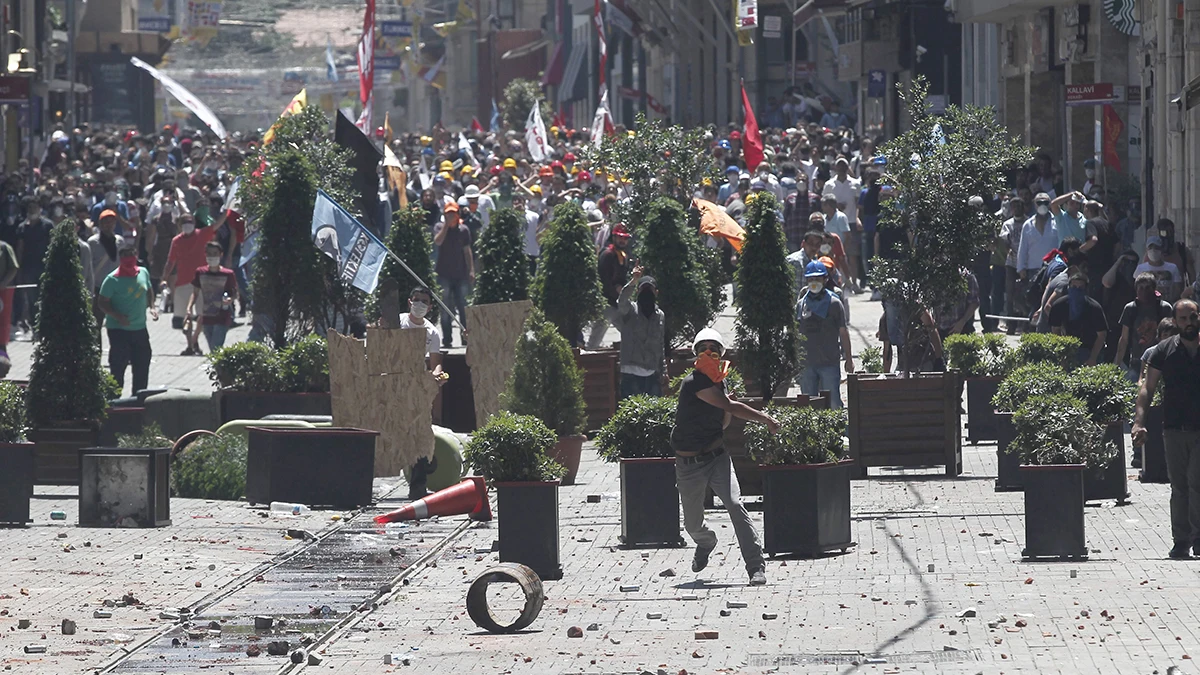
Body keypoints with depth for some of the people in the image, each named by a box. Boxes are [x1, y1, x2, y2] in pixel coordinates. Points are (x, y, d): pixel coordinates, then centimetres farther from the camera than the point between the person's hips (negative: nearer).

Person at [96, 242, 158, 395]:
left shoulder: (143, 273, 5)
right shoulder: (112, 279, -12)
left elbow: (149, 291, 22)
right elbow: (102, 302, -11)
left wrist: (152, 307, 4)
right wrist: (117, 316, -24)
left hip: (140, 329, 6)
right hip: (119, 330, -6)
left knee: (142, 365, 13)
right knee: (118, 367, -5)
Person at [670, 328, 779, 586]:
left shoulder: (718, 382, 8)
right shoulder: (694, 383, -17)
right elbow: (731, 407, -18)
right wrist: (766, 419, -11)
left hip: (717, 458, 4)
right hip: (689, 465, -4)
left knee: (735, 505, -19)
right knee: (693, 524, 7)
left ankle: (756, 567, -21)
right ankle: (706, 544, 46)